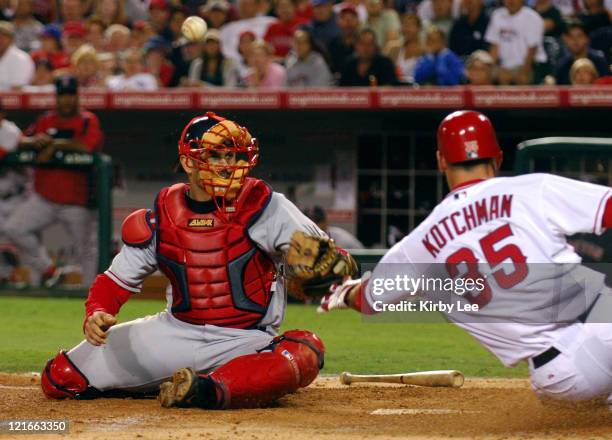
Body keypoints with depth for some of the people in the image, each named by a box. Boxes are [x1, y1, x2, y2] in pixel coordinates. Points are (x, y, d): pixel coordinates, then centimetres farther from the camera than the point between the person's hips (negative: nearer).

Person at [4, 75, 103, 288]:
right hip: (44, 197, 4)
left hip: (77, 201, -4)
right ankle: (47, 270, 2)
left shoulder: (88, 121, -3)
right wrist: (34, 141, -16)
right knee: (13, 228, -10)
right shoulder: (45, 120, 12)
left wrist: (54, 144, -14)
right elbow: (22, 142, 7)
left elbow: (86, 146, -22)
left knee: (86, 251, -1)